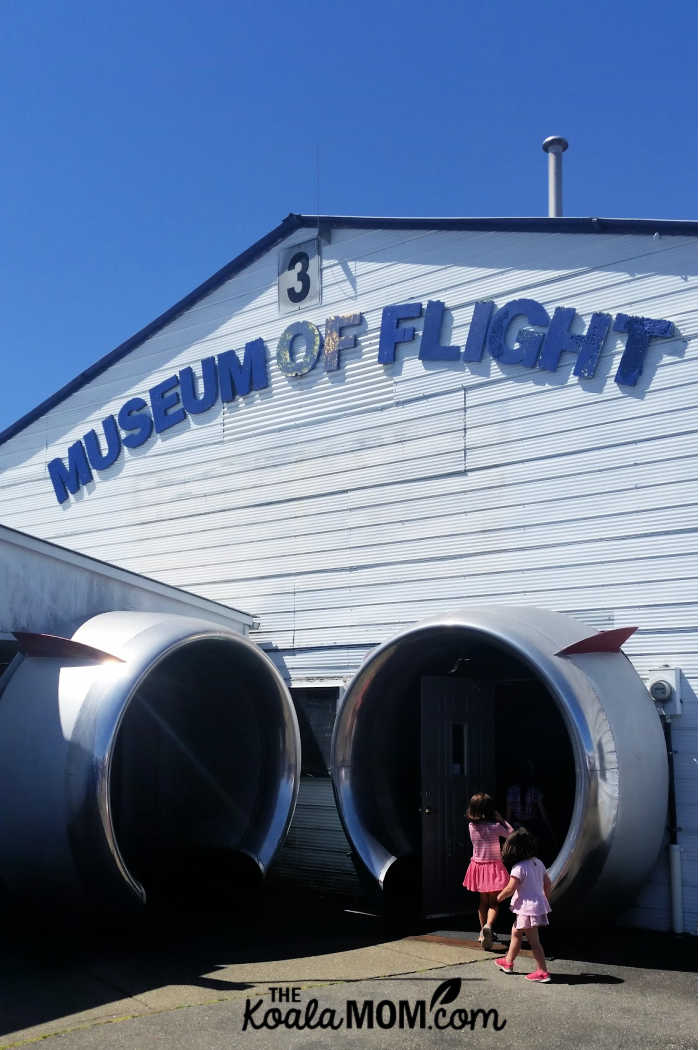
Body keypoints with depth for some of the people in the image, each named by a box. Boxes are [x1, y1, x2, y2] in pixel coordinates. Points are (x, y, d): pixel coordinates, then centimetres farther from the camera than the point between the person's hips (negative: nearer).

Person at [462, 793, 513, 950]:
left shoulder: (471, 826, -7)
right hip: (494, 867, -4)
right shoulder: (495, 826, -18)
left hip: (477, 866, 4)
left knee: (483, 902, 19)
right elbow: (511, 834, -2)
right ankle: (488, 925, -22)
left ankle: (483, 932, 27)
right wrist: (500, 818, -1)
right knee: (493, 903, 5)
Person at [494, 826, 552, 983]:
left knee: (534, 941, -1)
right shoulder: (537, 862, 6)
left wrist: (499, 897, 0)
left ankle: (543, 972, 2)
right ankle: (508, 962, 34)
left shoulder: (518, 868, -19)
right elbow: (548, 883, 12)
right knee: (516, 932, 22)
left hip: (528, 908, -9)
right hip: (539, 904, 9)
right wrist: (546, 901, 24)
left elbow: (510, 889, -19)